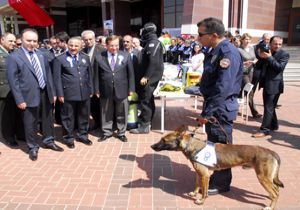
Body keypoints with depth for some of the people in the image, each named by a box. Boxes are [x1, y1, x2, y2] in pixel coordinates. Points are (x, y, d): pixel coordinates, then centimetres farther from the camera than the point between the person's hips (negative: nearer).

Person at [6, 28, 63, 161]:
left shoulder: (41, 55, 8)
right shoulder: (13, 57, -7)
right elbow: (13, 80, -10)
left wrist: (52, 92, 8)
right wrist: (19, 100, -14)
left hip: (45, 94, 5)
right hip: (29, 96, -5)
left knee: (48, 120, 18)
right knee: (30, 123, 8)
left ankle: (49, 141, 38)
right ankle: (33, 147, 26)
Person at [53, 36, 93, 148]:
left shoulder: (85, 58, 9)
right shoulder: (60, 59, -4)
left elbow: (89, 75, 12)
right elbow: (57, 78, -6)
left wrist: (90, 90, 9)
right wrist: (60, 94, -10)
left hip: (84, 93, 4)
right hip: (68, 94, -4)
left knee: (84, 116, 15)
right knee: (68, 117, 8)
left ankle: (83, 135, 32)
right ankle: (69, 138, 24)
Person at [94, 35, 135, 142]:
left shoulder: (125, 56, 0)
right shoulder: (99, 58, -1)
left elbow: (130, 73, 2)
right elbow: (97, 75, 2)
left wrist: (131, 89, -1)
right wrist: (97, 90, 0)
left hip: (121, 90, 0)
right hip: (106, 91, 0)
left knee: (121, 113, 11)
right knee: (106, 113, 12)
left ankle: (121, 133, 27)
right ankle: (106, 132, 28)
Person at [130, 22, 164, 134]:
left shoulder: (152, 43, -15)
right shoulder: (152, 42, 16)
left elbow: (153, 61, -24)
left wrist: (146, 76, -23)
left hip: (151, 76, -10)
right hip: (152, 75, 10)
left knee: (145, 99, -7)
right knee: (148, 98, 15)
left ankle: (144, 126, -2)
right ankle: (147, 121, 26)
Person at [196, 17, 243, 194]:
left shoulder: (228, 52, -20)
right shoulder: (215, 50, 9)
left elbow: (223, 88, -27)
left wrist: (207, 112, -24)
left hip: (221, 108, -9)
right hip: (213, 106, 9)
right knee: (212, 144, 20)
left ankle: (221, 183, 22)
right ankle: (215, 176, 37)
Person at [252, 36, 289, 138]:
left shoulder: (284, 54, -7)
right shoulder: (266, 52, 9)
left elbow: (280, 67, -20)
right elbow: (259, 66, 8)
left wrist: (269, 57, -23)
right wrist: (261, 57, -10)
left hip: (274, 85, -7)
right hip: (266, 83, 7)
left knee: (269, 108, -8)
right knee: (269, 106, 17)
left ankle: (265, 129, -4)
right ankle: (273, 125, 33)